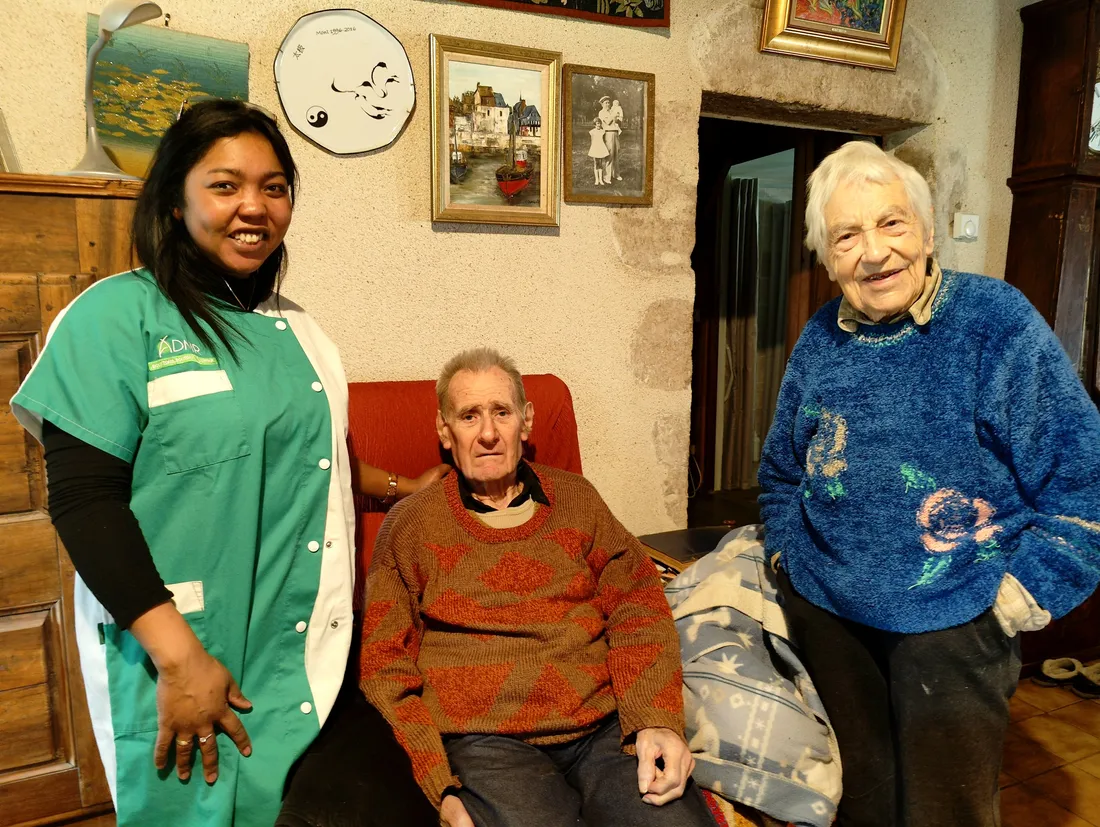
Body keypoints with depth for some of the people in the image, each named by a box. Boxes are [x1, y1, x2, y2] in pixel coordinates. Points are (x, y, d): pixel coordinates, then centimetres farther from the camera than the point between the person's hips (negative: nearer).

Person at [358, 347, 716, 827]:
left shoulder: (575, 498, 11)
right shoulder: (410, 526, 4)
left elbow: (637, 607, 8)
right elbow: (386, 665, 3)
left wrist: (657, 720, -8)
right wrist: (440, 788, -7)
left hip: (607, 725, 3)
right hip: (487, 742, -2)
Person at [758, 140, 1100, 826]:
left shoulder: (997, 322, -12)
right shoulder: (820, 341, 1)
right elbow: (782, 468, 14)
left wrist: (1024, 594, -13)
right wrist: (791, 557, 6)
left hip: (954, 623, -3)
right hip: (826, 615, 4)